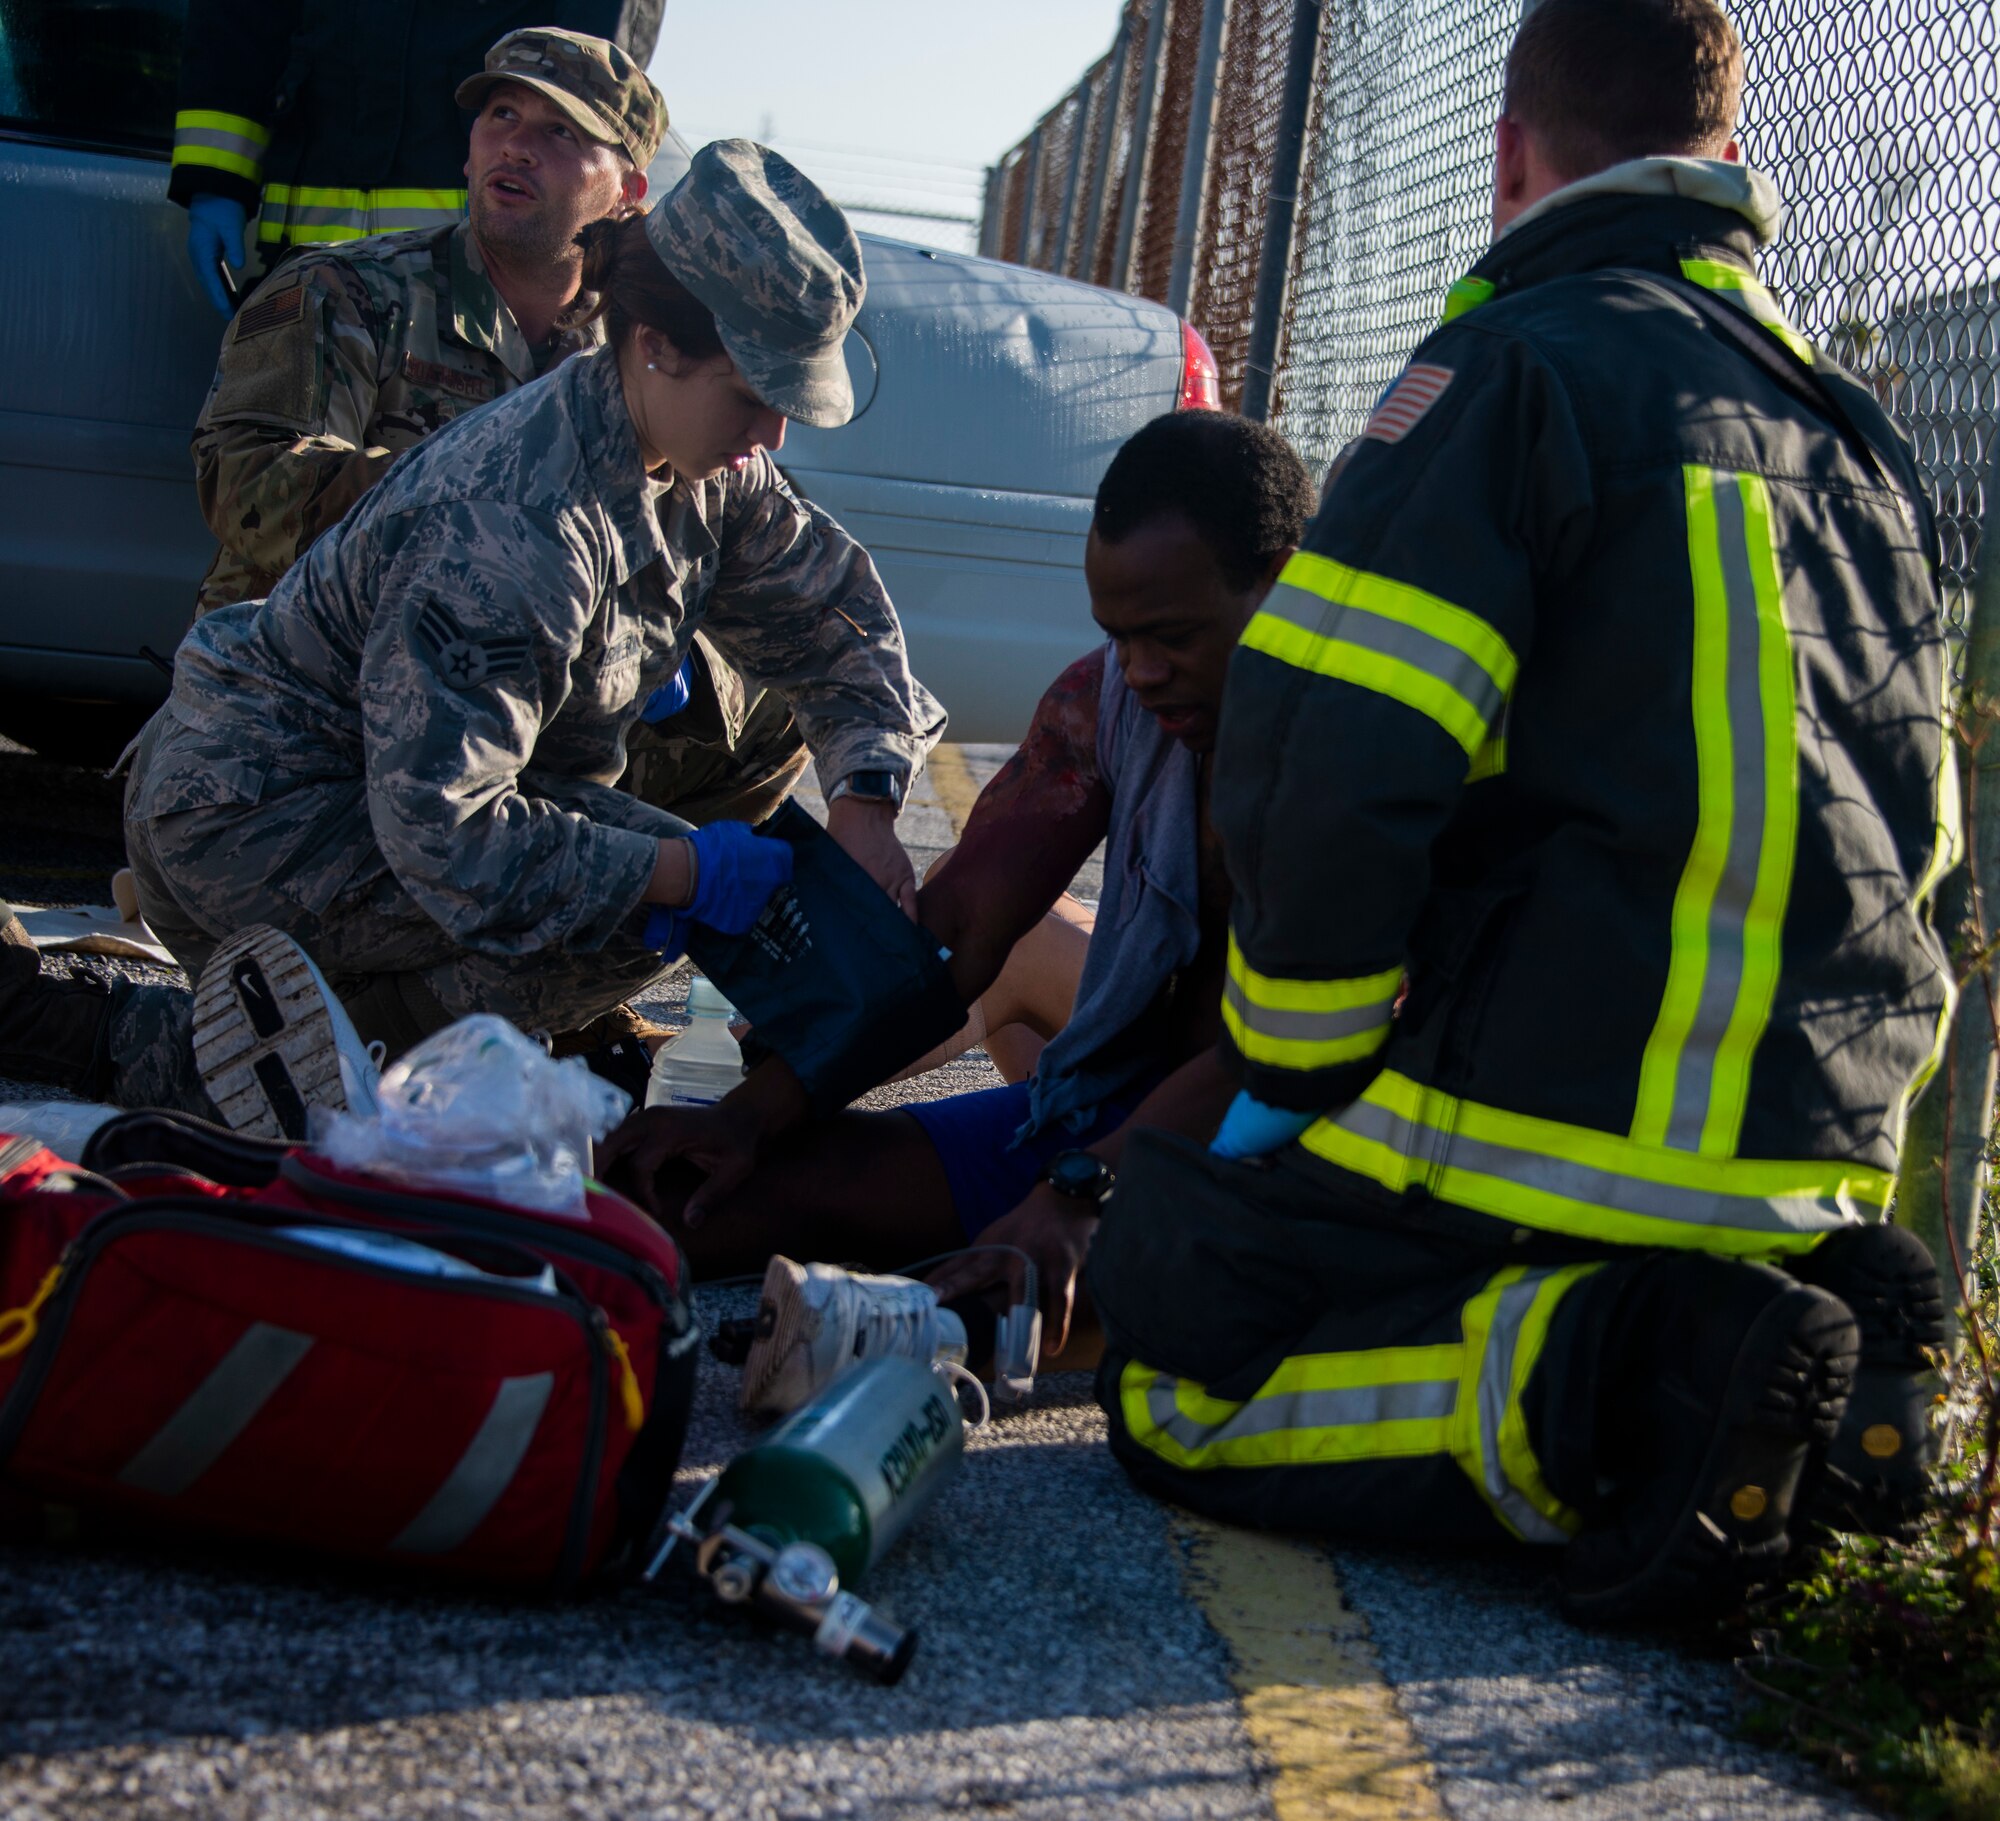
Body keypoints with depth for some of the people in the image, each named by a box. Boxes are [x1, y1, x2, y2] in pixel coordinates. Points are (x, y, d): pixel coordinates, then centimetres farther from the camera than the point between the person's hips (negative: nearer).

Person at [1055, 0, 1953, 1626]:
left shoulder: (1524, 367, -10)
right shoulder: (1859, 433, 15)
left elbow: (1325, 766, -19)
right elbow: (1914, 833, 21)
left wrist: (1291, 1089, -6)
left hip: (1544, 1127, -7)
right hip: (1818, 1158, 8)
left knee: (1165, 1379, 5)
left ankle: (1590, 1382, -18)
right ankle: (1795, 1333, 2)